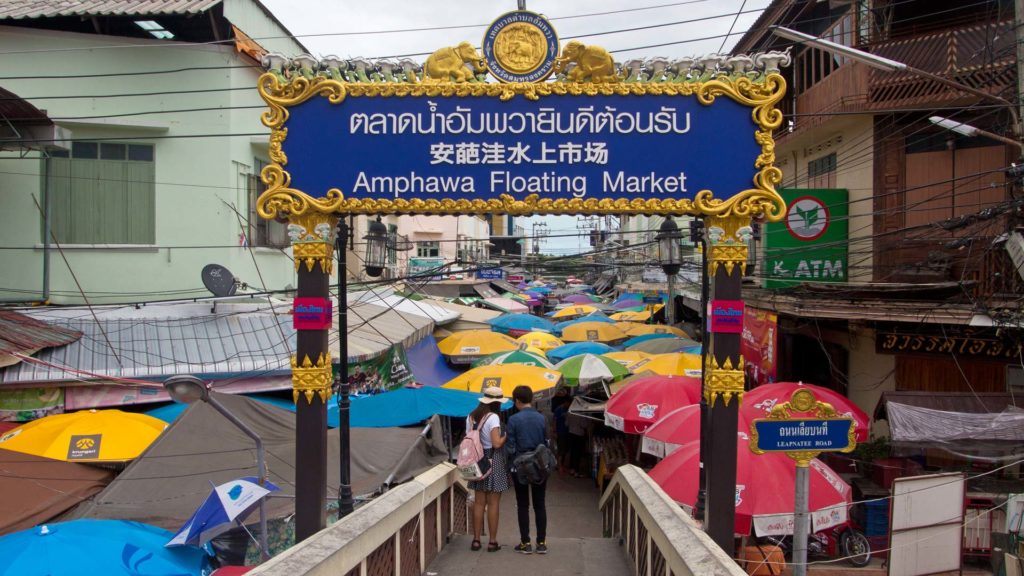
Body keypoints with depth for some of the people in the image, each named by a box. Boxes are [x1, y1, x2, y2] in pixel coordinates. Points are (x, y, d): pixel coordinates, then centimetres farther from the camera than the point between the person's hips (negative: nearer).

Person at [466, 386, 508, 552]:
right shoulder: (493, 417, -15)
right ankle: (492, 542, 7)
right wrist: (507, 435, -4)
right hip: (493, 460, -6)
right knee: (493, 503, 2)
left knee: (479, 502, 11)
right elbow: (497, 443, -19)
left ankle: (476, 540, 15)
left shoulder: (471, 417, 6)